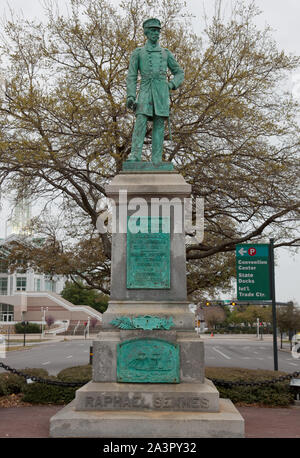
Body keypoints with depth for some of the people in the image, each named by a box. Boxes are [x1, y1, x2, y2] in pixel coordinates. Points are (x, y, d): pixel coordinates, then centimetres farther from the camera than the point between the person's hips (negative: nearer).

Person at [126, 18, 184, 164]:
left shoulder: (166, 53, 18)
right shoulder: (137, 53, 13)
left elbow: (179, 73, 22)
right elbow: (131, 77, 6)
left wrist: (172, 85, 1)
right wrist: (130, 96, -7)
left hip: (162, 93, 2)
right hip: (145, 93, -1)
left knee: (159, 126, -5)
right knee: (141, 122, -18)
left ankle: (156, 161, -7)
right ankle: (135, 155, -23)